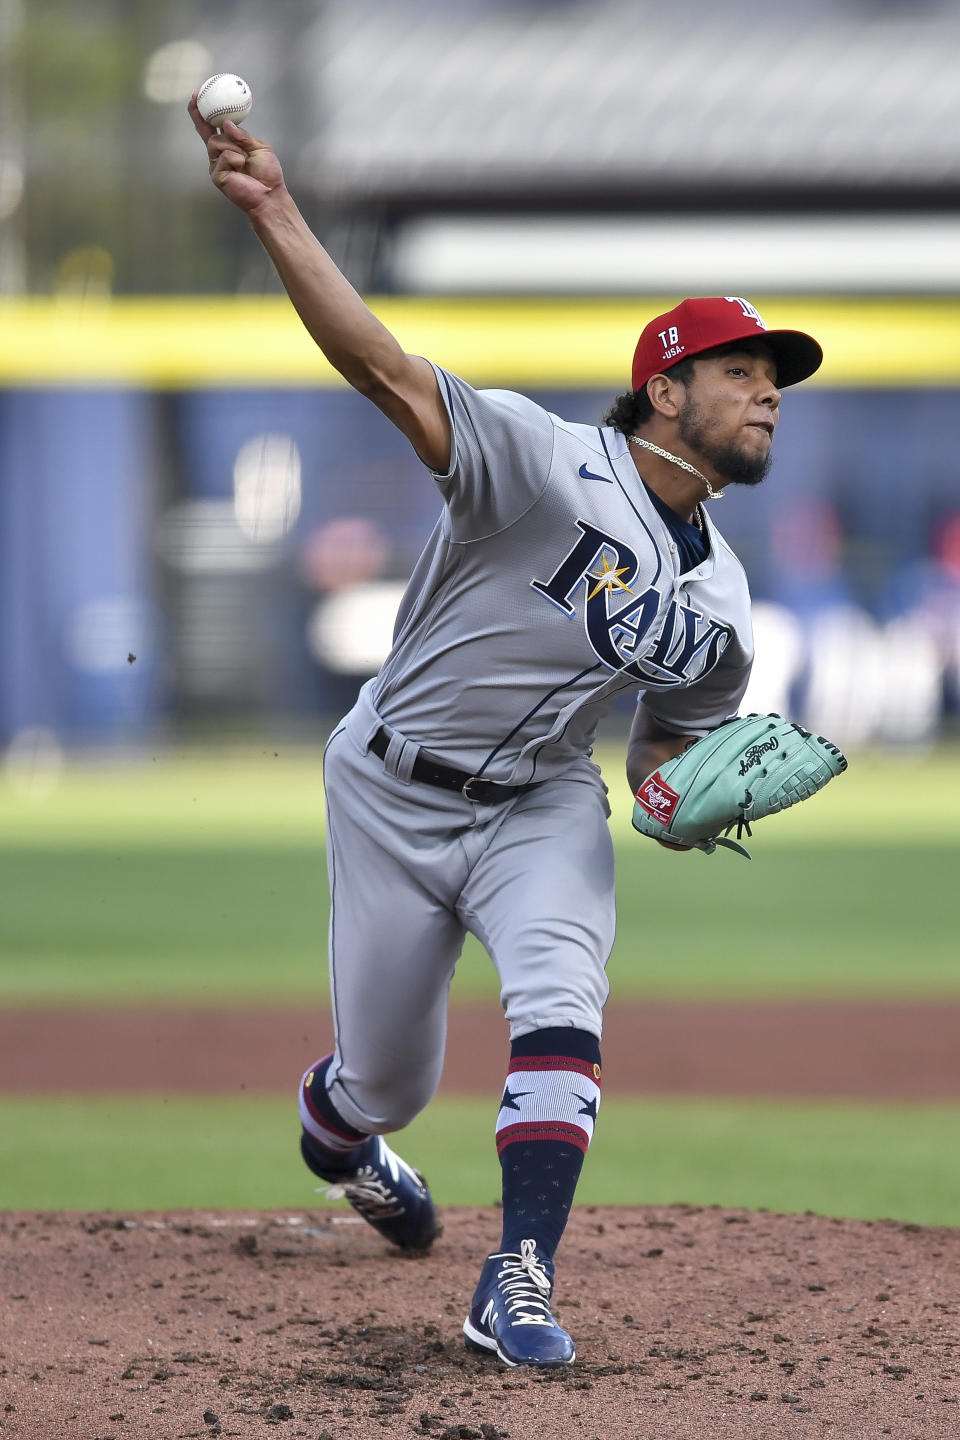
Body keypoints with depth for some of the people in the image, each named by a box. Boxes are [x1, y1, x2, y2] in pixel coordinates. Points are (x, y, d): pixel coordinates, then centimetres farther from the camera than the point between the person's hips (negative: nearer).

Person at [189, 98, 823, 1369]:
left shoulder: (720, 607, 0)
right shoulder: (551, 464, -20)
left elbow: (669, 743, 14)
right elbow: (388, 372, -32)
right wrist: (272, 213, -44)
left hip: (543, 807, 4)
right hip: (394, 793, -4)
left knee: (561, 999, -25)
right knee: (389, 1080, 7)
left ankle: (517, 1287, -26)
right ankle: (334, 1122, 47)